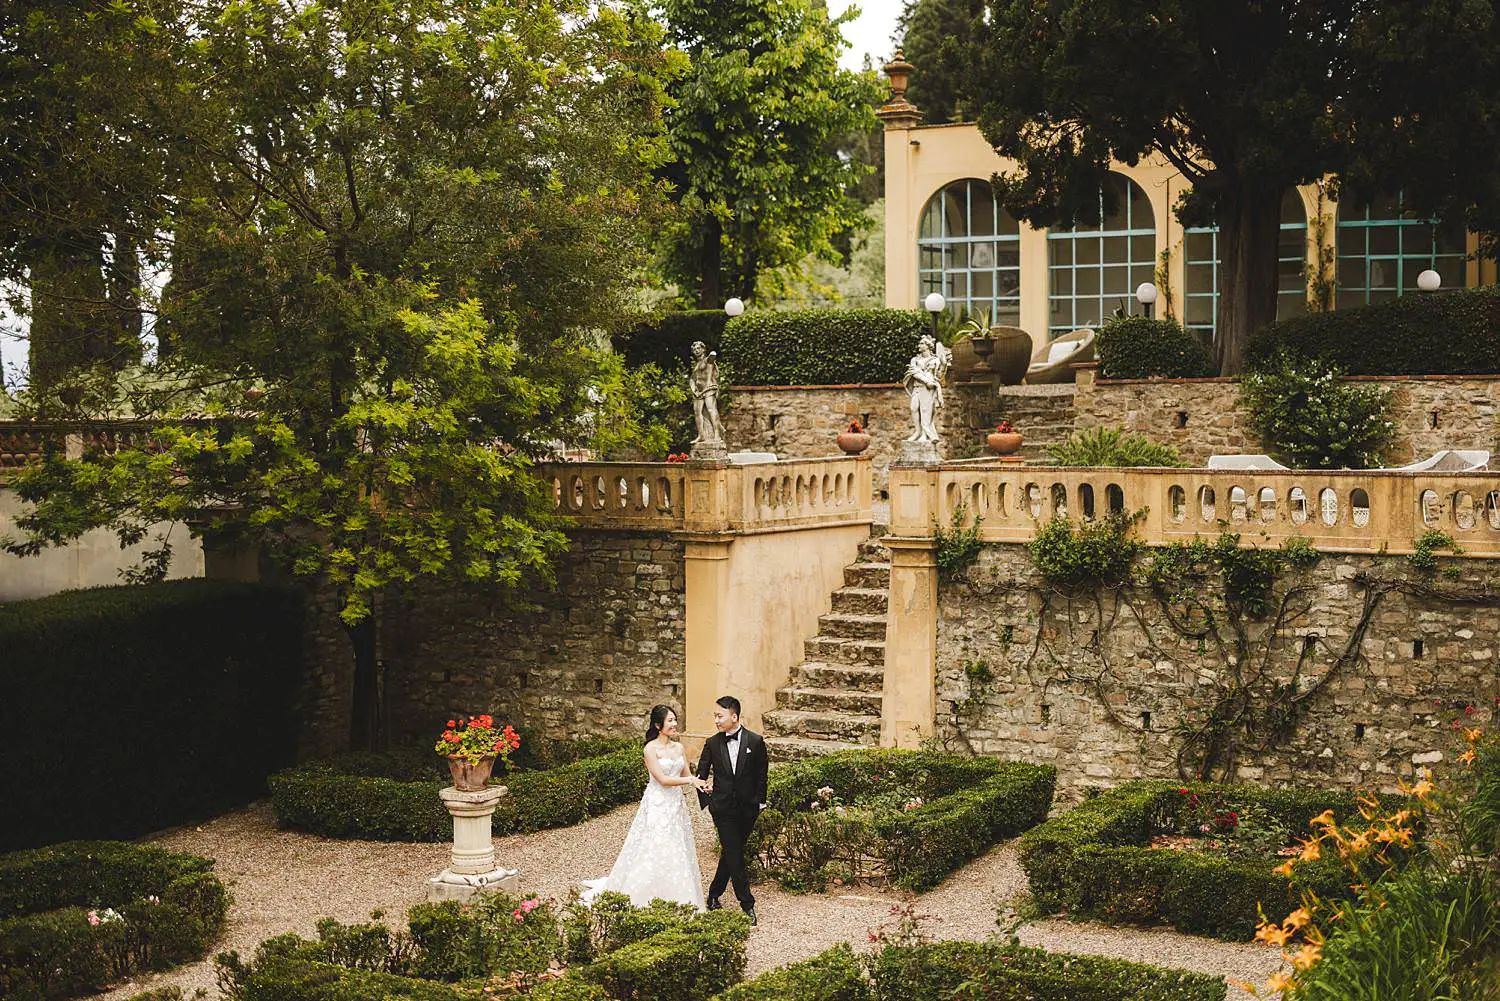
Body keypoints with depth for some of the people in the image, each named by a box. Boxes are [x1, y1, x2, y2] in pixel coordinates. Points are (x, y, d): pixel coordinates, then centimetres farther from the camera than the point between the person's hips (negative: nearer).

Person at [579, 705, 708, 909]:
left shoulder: (678, 747, 9)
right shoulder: (651, 749, -11)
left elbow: (687, 775, 9)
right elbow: (662, 779, -16)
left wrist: (697, 783, -12)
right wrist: (690, 780, -17)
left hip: (676, 804, 6)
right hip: (658, 805, -6)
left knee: (678, 854, 8)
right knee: (654, 852, -6)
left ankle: (678, 900, 17)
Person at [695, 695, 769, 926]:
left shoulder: (755, 741, -3)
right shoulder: (712, 744, 0)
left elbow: (762, 774, 5)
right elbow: (701, 775, 8)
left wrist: (759, 802, 3)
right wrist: (706, 801, -1)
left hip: (747, 809, 1)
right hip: (723, 809, -1)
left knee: (731, 854, 10)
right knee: (734, 855, -6)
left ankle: (714, 895, 26)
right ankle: (747, 904, 0)